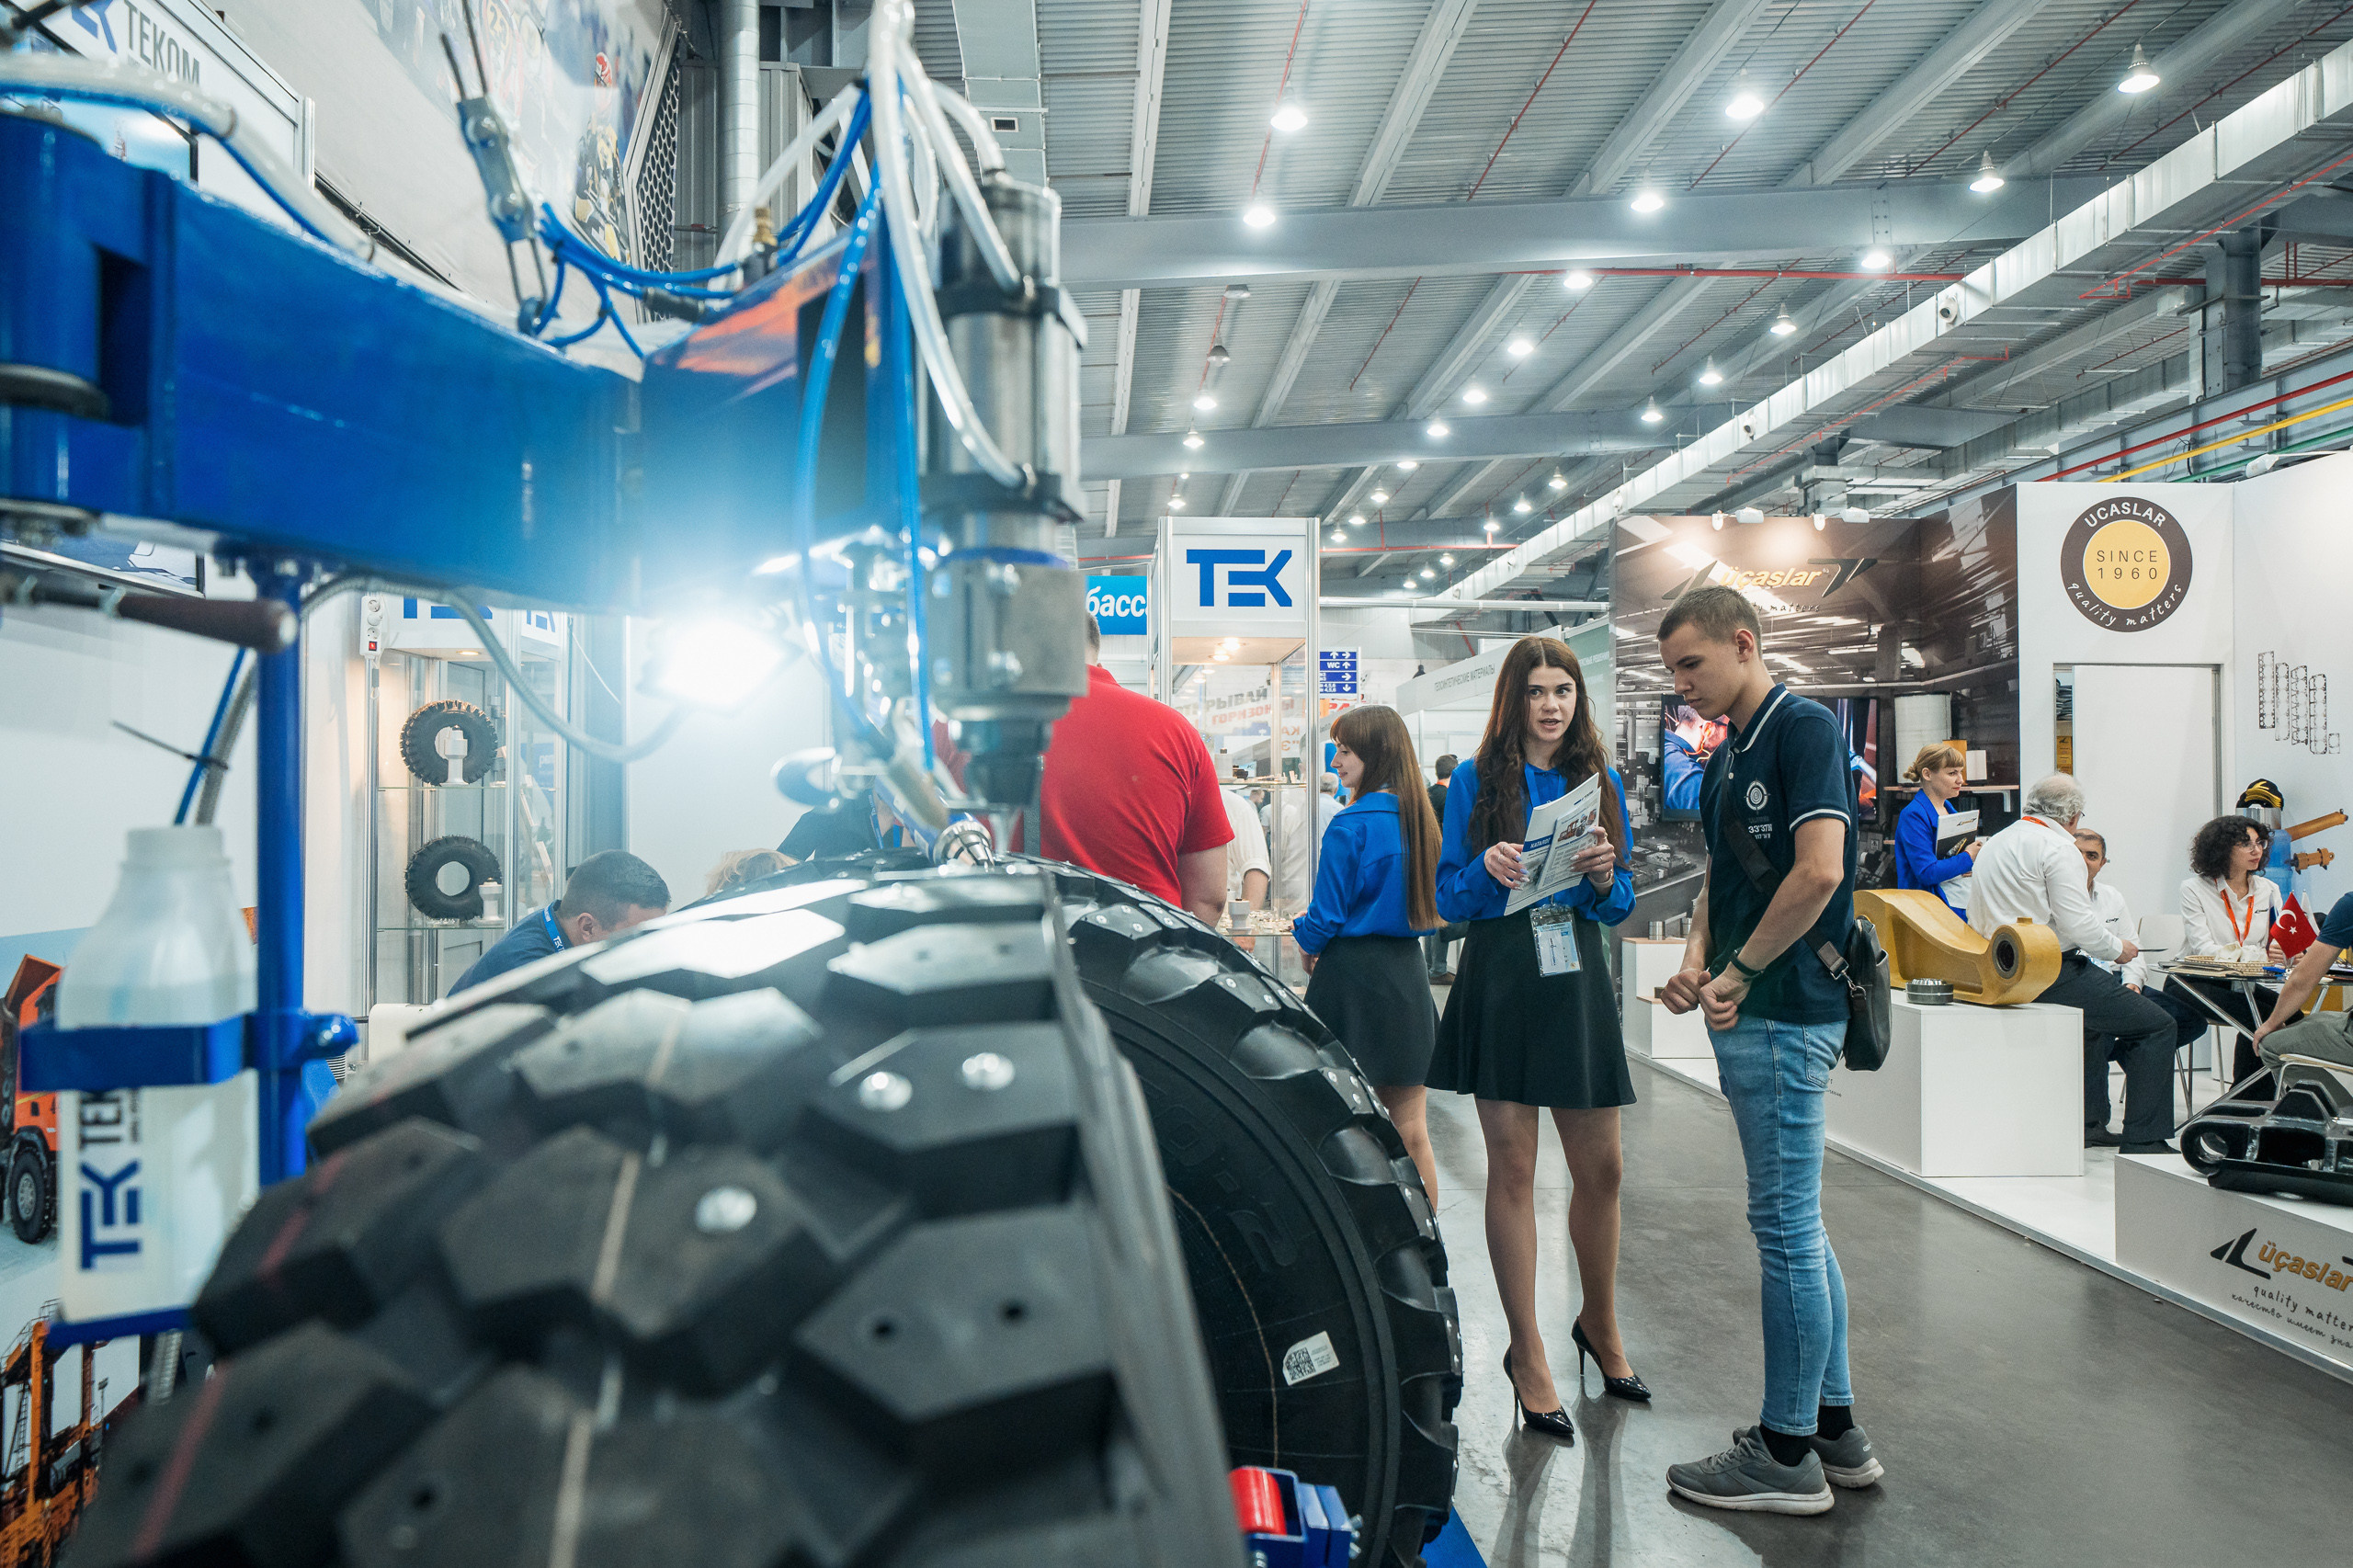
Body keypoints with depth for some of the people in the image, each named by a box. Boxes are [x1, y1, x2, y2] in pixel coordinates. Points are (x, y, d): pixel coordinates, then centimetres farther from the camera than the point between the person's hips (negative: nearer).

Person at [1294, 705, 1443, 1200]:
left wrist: (1304, 937, 10)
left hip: (1354, 978, -6)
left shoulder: (1351, 826, -15)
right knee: (1411, 1132, 12)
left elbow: (1325, 918, -13)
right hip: (1409, 974, 7)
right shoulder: (1421, 819, 6)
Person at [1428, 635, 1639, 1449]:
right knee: (1512, 1168, 1)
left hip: (1577, 977, 3)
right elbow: (1450, 898, 0)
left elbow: (1622, 904, 10)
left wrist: (1604, 877, -12)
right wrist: (1487, 869, -20)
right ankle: (1527, 1352, 14)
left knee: (1601, 1168, 8)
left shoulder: (1600, 782, 10)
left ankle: (1599, 1324, 32)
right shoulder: (1475, 781, 2)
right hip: (1501, 979, -3)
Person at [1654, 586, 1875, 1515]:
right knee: (1797, 1225, 15)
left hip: (1785, 1012, -10)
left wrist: (1738, 976, -14)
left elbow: (1818, 872, -22)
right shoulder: (1727, 757, 17)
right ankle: (1834, 1429, 27)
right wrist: (1696, 961, 2)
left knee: (1786, 1226, -2)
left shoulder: (1804, 728, -12)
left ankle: (1787, 1454, 9)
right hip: (1753, 1015, 10)